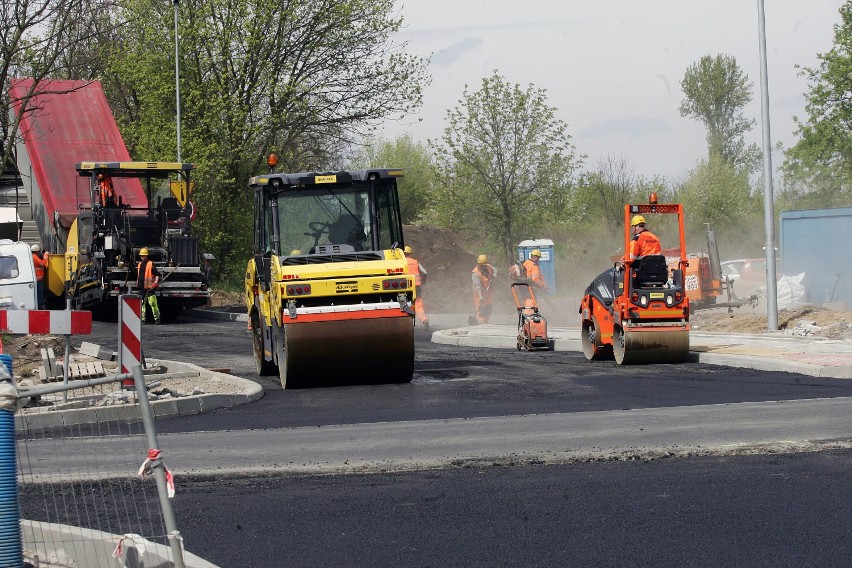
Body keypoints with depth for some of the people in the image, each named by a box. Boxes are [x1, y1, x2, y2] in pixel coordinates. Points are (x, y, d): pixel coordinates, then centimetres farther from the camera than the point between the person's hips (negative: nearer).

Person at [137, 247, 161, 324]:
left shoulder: (151, 264, -4)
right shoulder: (139, 264, 16)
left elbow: (157, 274, -6)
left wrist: (155, 283, -16)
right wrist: (137, 284, 24)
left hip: (149, 288, -7)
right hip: (141, 288, 7)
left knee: (153, 303, -9)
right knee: (142, 303, 8)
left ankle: (157, 318, -3)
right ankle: (142, 319, 13)